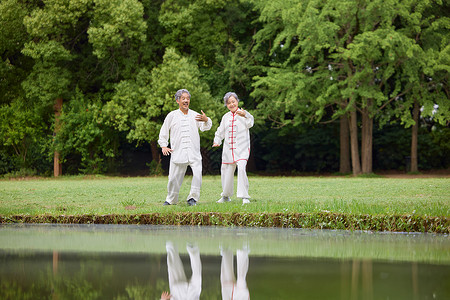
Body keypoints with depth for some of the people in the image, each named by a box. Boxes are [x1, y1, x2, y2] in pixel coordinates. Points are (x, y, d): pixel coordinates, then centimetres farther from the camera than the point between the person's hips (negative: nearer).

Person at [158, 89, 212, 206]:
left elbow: (205, 127, -4)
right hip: (178, 153, 0)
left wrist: (206, 120, -26)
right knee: (174, 178, 2)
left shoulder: (195, 115, 8)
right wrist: (163, 146, 6)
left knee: (197, 173, -17)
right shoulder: (172, 116, 7)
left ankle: (192, 198, -4)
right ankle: (171, 200, 23)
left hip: (194, 153, 0)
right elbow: (164, 132, 15)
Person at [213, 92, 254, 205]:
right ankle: (226, 196, 30)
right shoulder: (225, 117, 13)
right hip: (228, 149, 5)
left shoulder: (244, 114, -1)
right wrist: (217, 141, 2)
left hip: (242, 149, -5)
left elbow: (250, 123, -22)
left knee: (241, 169, -24)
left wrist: (245, 115, -44)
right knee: (226, 171, 9)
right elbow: (220, 131, 21)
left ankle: (244, 197, -23)